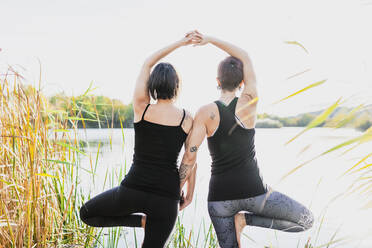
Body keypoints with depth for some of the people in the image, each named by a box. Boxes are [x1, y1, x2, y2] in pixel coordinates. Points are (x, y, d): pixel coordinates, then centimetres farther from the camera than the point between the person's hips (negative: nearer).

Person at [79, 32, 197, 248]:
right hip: (167, 198, 1)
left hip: (133, 190, -1)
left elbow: (147, 63, 9)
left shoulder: (141, 108, -4)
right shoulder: (187, 119, -4)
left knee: (86, 213, 23)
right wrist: (189, 193, 16)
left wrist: (179, 43, 12)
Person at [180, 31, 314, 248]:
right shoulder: (250, 102, -6)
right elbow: (245, 58, 7)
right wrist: (210, 40, 9)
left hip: (220, 196, 2)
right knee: (307, 220, 17)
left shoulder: (205, 112, -7)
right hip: (254, 192, -2)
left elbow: (189, 157, -14)